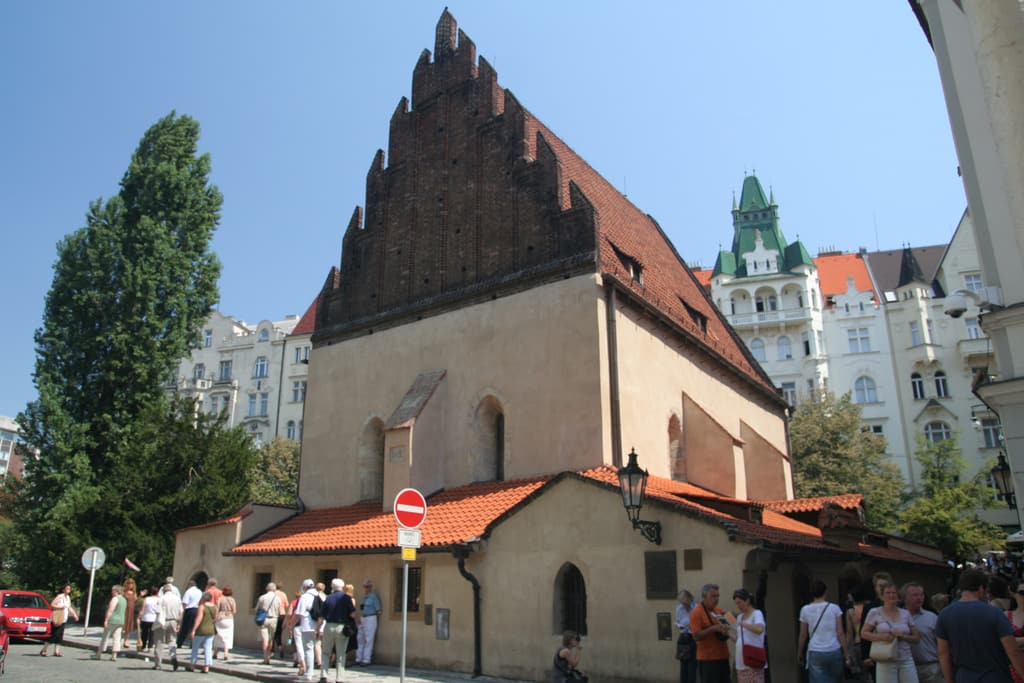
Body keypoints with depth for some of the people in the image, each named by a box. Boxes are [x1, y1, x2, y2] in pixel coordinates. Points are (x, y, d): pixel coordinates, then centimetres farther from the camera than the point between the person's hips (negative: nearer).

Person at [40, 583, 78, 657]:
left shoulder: (68, 598, 14)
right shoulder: (59, 596, -10)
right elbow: (52, 604, -14)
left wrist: (74, 614, 17)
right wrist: (60, 607, -20)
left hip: (63, 620, 7)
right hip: (56, 619, -7)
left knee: (60, 636, 4)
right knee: (53, 635, -9)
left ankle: (56, 651, 6)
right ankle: (43, 650, 2)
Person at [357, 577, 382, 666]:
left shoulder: (374, 596, -9)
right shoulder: (364, 596, 14)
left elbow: (379, 610, -9)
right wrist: (360, 618, 8)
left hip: (370, 618, -8)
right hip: (362, 619, 8)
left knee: (369, 640, -4)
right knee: (360, 639, 10)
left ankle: (366, 660, -1)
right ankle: (358, 659, 17)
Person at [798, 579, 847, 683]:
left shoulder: (805, 610, 1)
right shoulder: (834, 608, -1)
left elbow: (803, 635, 6)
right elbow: (840, 633, -2)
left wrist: (799, 653, 18)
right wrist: (846, 653, 6)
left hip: (815, 653, -1)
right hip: (834, 652, 1)